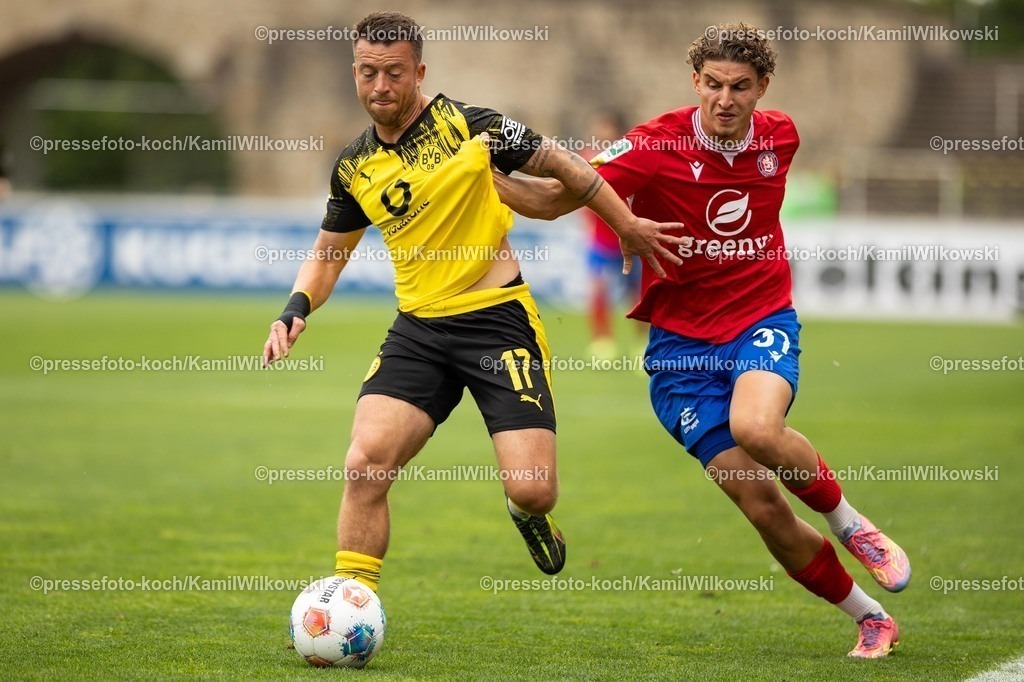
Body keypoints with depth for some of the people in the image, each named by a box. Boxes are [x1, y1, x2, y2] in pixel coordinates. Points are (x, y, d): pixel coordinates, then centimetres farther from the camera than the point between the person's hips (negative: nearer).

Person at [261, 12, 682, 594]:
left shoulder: (469, 126, -7)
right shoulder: (354, 168, 8)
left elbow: (562, 167, 5)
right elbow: (329, 253, 21)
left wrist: (629, 227, 10)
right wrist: (297, 308, 2)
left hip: (499, 321, -4)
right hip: (418, 329, 4)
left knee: (533, 490, -12)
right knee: (365, 463, -18)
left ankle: (528, 512, 28)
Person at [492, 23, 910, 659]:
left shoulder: (780, 137, -1)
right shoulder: (656, 146, -13)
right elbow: (553, 199, -17)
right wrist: (483, 174, -33)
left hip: (763, 320, 1)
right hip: (682, 340, -1)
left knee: (756, 426, -34)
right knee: (760, 501, -8)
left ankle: (850, 523, -7)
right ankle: (871, 618, 10)